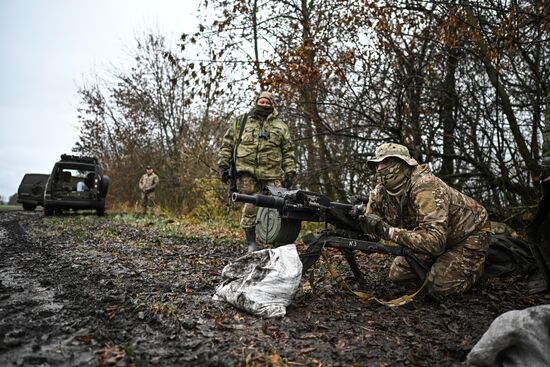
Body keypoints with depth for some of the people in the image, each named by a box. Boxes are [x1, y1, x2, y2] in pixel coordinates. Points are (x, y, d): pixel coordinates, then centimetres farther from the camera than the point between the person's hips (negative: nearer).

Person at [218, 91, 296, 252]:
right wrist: (223, 165, 4)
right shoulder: (241, 121, 15)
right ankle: (251, 244, 11)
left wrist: (289, 172, 3)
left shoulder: (280, 126, 15)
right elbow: (227, 144, 13)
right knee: (250, 207, -1)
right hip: (247, 172, 0)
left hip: (272, 174, 1)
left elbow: (288, 152, 12)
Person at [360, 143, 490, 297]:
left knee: (439, 286, -19)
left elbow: (434, 241, -42)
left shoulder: (425, 187, -35)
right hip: (435, 236, 7)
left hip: (469, 234, -6)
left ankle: (476, 263, 9)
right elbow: (368, 224, -9)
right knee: (397, 273, 1)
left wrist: (388, 231, -47)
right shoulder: (380, 192, -13)